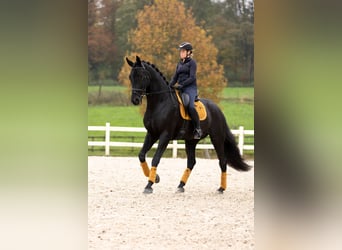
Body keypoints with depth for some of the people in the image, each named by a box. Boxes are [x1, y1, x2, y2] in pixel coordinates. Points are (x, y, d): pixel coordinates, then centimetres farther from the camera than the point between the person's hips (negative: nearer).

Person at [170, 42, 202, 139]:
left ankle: (198, 129, -20)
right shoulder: (180, 64, 20)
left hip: (190, 88, -8)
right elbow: (175, 77, 20)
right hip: (180, 89, 8)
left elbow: (192, 78, -11)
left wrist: (181, 85, -20)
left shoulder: (192, 63, -1)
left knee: (190, 106, -29)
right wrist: (170, 86, 2)